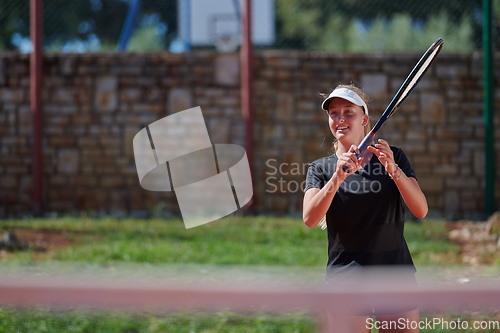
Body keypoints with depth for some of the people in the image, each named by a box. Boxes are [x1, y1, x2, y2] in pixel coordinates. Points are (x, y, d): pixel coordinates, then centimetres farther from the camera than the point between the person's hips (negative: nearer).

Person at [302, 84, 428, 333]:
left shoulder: (394, 158, 6)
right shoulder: (321, 169, 5)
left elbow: (420, 210, -8)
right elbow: (309, 219, -14)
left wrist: (393, 170, -24)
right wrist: (338, 177, -28)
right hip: (345, 281, 0)